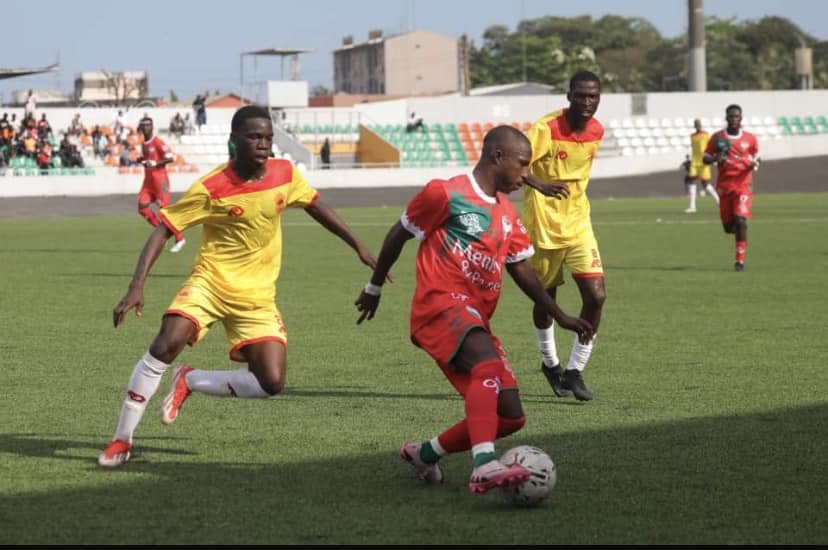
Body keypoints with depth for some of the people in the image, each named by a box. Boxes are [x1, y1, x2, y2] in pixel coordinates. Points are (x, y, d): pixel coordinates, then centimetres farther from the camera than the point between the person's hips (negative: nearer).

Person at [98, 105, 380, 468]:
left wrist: (359, 247, 16)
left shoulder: (285, 174, -4)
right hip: (211, 281, -4)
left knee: (271, 383, -11)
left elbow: (316, 207, 14)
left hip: (257, 295, 4)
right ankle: (122, 440, -12)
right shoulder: (210, 189, -16)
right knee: (165, 346, -26)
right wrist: (137, 287, -25)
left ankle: (189, 381, 13)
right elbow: (163, 230, -15)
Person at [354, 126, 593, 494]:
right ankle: (484, 466, -52)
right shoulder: (446, 193, -2)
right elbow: (398, 235, 7)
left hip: (476, 319, 8)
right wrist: (375, 287, 15)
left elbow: (520, 269, 26)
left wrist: (560, 317, 21)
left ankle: (424, 453, 23)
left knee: (510, 417, 1)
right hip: (440, 304, -8)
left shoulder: (507, 214, 20)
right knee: (488, 362, -37)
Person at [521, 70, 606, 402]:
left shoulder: (596, 131, 0)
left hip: (578, 225, 4)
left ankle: (575, 371, 1)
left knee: (596, 296, -11)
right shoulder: (547, 129, -19)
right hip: (543, 226, -4)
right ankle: (550, 364, 37)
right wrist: (540, 185, -42)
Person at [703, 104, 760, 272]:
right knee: (728, 225, 5)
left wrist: (755, 164, -8)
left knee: (740, 220, -19)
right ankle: (740, 232, 43)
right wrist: (715, 158, -17)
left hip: (743, 184, -2)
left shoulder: (750, 138, 3)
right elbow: (705, 158, 6)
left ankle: (740, 259, -13)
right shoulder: (717, 138, 2)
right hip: (724, 186, 2)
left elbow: (756, 156, 16)